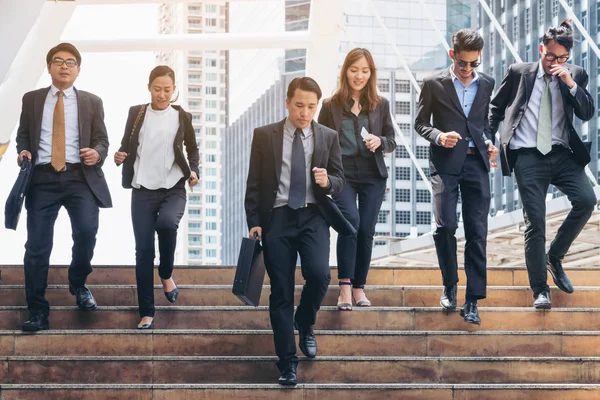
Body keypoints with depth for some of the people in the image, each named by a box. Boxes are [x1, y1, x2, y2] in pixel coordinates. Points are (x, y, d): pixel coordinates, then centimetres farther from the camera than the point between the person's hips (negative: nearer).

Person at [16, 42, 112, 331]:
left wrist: (97, 153, -11)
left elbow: (102, 140, 11)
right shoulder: (32, 99, 13)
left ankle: (78, 284, 12)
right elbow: (23, 134, 18)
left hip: (80, 177, 0)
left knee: (87, 232, -20)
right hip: (42, 178, 1)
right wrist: (23, 151, -3)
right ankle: (37, 312, 5)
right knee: (37, 245, -5)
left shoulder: (92, 102, 11)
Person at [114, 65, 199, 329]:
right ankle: (146, 313, 5)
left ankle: (166, 274, -2)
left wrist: (193, 171, 0)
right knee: (143, 250, -4)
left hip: (174, 189, -1)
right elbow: (127, 145, 11)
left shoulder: (182, 117, 4)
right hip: (143, 190, 1)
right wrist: (119, 156, -11)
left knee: (167, 223, -31)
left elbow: (192, 148, 17)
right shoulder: (136, 113, 5)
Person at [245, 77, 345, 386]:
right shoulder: (264, 136, 2)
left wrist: (328, 182, -15)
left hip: (314, 216, 1)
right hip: (277, 217, 0)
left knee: (319, 273, -21)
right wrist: (254, 222, -2)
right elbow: (254, 183, 4)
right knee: (281, 292, 1)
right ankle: (287, 363, 10)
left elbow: (340, 180, 8)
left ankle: (305, 323, 11)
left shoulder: (328, 137, 6)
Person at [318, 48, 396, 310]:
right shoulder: (331, 106, 4)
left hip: (373, 176, 3)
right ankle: (345, 287, -20)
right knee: (350, 220, -23)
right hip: (342, 174, -2)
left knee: (366, 230, 2)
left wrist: (379, 141, -10)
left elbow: (392, 142, 13)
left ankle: (359, 287, 17)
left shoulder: (380, 105, 8)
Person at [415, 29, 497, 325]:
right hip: (446, 162, -2)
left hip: (476, 162, 2)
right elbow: (421, 123, 6)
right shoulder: (434, 84, 1)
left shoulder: (487, 84, 10)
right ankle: (449, 286, 10)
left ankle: (472, 301, 3)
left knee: (477, 232, -1)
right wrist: (439, 136, -13)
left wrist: (489, 143, 1)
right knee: (445, 225, -13)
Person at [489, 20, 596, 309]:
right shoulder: (519, 72, 5)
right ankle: (540, 289, 5)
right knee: (535, 220, -6)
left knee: (586, 200, -20)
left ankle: (554, 257, 4)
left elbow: (587, 114, -2)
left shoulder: (575, 75, 8)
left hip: (562, 154, 2)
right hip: (528, 156, -2)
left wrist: (571, 84, -14)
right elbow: (496, 106, 15)